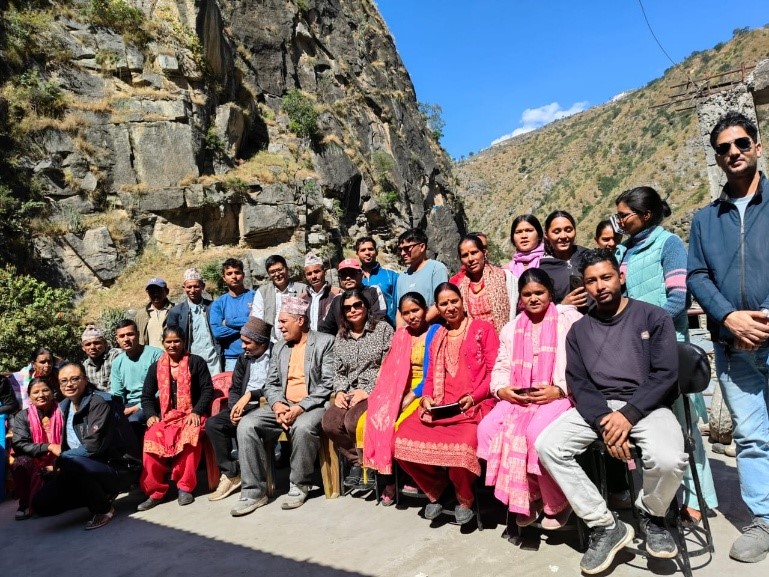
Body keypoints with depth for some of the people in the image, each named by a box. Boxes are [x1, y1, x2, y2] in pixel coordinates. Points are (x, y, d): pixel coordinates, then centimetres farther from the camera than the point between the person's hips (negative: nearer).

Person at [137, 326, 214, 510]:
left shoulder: (196, 362, 3)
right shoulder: (156, 367, 14)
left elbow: (207, 390, -2)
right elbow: (147, 396, 15)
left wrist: (196, 412, -15)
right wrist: (151, 415, -3)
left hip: (191, 415, -3)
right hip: (166, 417, 3)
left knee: (190, 435, -36)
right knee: (151, 438, -29)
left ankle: (185, 487, -21)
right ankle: (155, 492, -18)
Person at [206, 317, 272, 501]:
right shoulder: (244, 358, 16)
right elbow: (234, 389, 15)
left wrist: (250, 395, -20)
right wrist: (235, 407, -5)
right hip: (243, 407, 7)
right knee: (212, 423, -15)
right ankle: (230, 473, -7)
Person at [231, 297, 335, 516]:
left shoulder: (325, 342, -2)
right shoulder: (279, 347, 17)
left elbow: (328, 384, -10)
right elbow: (270, 384, 13)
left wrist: (300, 407, -19)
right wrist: (277, 405, -9)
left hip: (313, 405, -5)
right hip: (283, 406, 6)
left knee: (302, 427, -36)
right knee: (246, 425, -18)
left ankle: (299, 486, -12)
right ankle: (254, 491, -10)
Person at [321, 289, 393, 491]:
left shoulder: (383, 328, 0)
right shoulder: (341, 337, 17)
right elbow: (339, 371, 17)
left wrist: (367, 391, -14)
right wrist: (339, 391, -4)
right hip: (349, 394, 5)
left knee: (352, 421, -31)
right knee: (329, 422, -22)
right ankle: (357, 461, 1)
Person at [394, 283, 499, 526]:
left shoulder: (483, 328, 6)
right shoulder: (436, 336, 22)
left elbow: (494, 371, -2)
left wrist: (473, 397, -15)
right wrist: (426, 398, 0)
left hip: (474, 408, -5)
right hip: (438, 409, 5)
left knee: (461, 448, -33)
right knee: (403, 440, -18)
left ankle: (464, 498, 3)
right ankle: (435, 489, 10)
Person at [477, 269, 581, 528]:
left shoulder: (570, 319, 2)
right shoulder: (512, 328, 19)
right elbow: (501, 367, 14)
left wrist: (559, 390, -20)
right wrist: (502, 389, -8)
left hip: (560, 396, -5)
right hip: (518, 398, 5)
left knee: (538, 432, -34)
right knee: (488, 428, -22)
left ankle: (557, 504, -5)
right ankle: (527, 496, -2)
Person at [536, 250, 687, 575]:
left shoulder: (653, 317, 3)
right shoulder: (578, 330, 11)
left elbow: (666, 375, -6)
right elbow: (578, 384, 3)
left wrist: (628, 415, -18)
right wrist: (603, 422, -16)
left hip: (645, 405, -2)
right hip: (596, 408, 3)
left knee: (668, 459, -33)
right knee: (547, 446, -21)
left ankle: (652, 516, 5)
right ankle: (605, 526, -5)